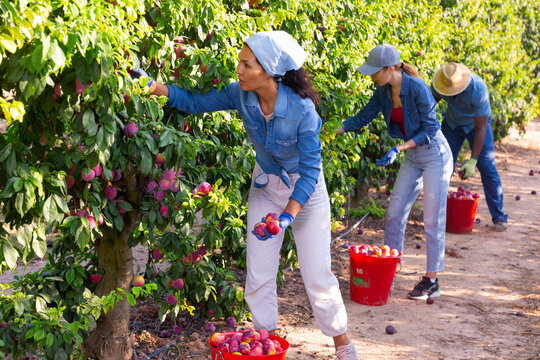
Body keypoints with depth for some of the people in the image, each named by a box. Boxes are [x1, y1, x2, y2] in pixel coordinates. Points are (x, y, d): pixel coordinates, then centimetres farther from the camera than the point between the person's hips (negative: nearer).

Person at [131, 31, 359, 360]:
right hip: (265, 187, 4)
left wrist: (288, 215, -33)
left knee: (317, 274, -2)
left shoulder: (302, 110, -30)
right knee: (259, 274, 5)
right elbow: (196, 103, -5)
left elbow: (310, 169, -25)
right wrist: (154, 86, -18)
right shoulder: (242, 96, -17)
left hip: (305, 190, -4)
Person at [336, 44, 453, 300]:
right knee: (394, 214, 7)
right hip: (412, 157, 7)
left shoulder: (417, 88, -25)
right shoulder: (384, 91, -4)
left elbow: (430, 129, -21)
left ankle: (431, 281, 8)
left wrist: (398, 149, -27)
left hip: (435, 156, -7)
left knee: (432, 219, -2)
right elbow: (363, 117, 6)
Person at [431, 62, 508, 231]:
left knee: (487, 168, -10)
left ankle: (499, 217, -1)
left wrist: (472, 161, -35)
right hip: (452, 123, 4)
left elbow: (481, 129, -33)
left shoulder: (478, 90, -38)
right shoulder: (439, 82, -25)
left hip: (477, 123, -4)